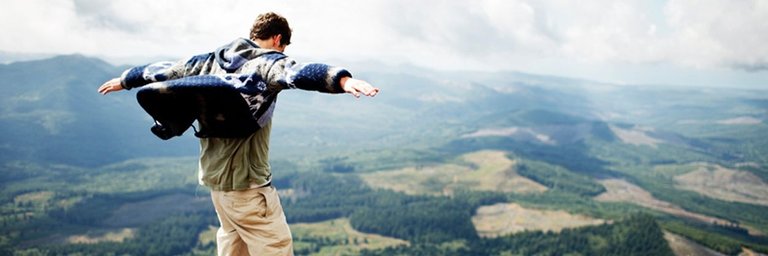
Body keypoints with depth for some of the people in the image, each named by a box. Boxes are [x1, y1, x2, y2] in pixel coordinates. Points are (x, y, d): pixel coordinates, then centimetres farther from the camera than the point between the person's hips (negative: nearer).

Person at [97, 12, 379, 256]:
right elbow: (297, 72, -34)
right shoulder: (269, 62, -11)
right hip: (246, 179, -8)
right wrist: (342, 80, -52)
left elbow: (165, 70, 23)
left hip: (213, 172, 8)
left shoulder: (210, 61, 10)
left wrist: (124, 80, 40)